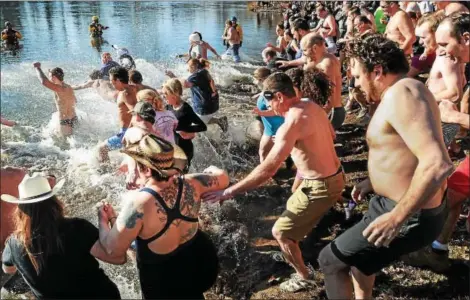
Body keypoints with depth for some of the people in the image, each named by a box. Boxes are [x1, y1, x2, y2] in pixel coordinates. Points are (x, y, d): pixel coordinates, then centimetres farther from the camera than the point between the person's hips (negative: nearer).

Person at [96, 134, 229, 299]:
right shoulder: (190, 184, -17)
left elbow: (113, 248, -23)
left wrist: (104, 219, -5)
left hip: (165, 284, -4)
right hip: (202, 263, 5)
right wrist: (213, 170, 23)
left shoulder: (139, 202, -32)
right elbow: (223, 178, 2)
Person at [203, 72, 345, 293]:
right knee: (293, 206, 32)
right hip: (334, 175, 10)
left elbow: (268, 169, -33)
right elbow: (330, 134, 20)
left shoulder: (291, 123, -27)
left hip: (320, 187, -10)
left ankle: (303, 277, 22)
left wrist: (229, 192, -30)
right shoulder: (313, 107, 1)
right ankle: (294, 250, 56)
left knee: (280, 232, 4)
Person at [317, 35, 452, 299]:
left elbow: (438, 164, -35)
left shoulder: (400, 94, -25)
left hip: (410, 214, -11)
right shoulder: (401, 92, 9)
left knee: (330, 261, 2)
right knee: (357, 252, 31)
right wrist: (374, 182, 17)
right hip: (401, 201, 11)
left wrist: (397, 217, -29)